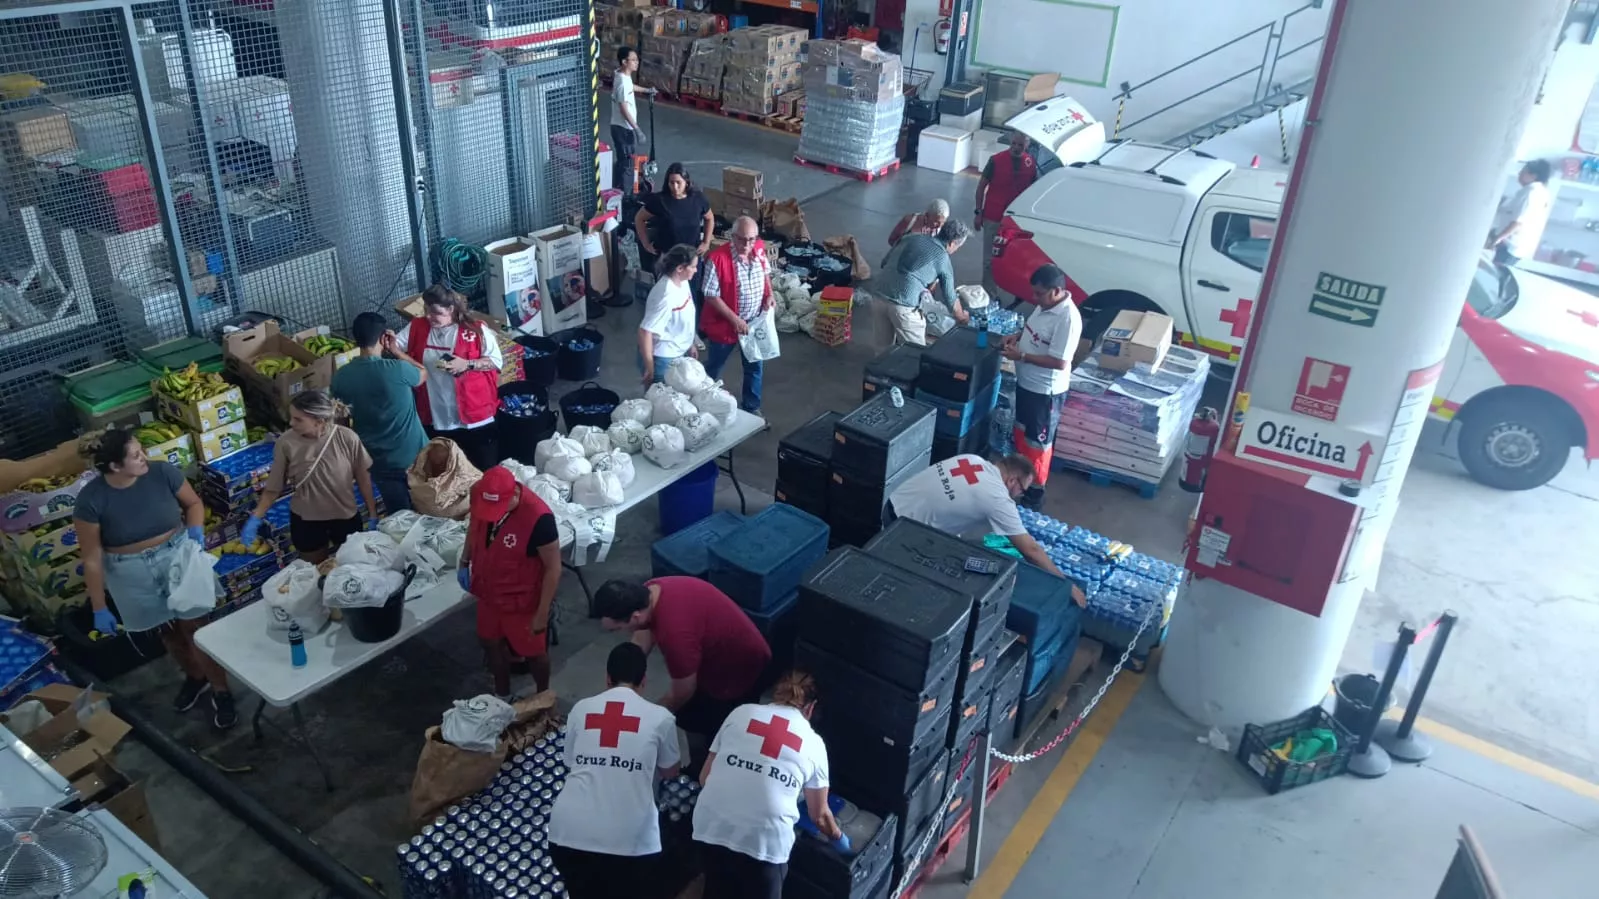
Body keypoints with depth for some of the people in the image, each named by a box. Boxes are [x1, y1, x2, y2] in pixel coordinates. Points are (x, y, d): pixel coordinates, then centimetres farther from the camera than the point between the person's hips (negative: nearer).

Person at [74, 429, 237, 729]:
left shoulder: (162, 472, -18)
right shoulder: (91, 500, -22)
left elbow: (194, 503, 2)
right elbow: (92, 559, -13)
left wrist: (196, 529, -18)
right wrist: (100, 608, -9)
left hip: (178, 558, 0)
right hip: (133, 574, 0)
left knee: (196, 627, 5)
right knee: (168, 631, 20)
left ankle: (221, 690, 22)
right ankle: (195, 677, 45)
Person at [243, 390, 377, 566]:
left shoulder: (347, 438, -20)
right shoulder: (286, 443, -18)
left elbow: (363, 477, -7)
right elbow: (273, 487, -6)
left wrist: (373, 514, -1)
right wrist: (255, 518, -9)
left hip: (346, 516, 0)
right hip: (306, 521, 0)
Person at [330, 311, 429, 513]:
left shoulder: (341, 377, -10)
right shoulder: (398, 369, -22)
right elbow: (423, 374, 1)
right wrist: (396, 351, 3)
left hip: (380, 462, 3)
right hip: (414, 457, -3)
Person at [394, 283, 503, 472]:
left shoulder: (475, 330, -10)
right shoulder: (417, 327, 3)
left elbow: (497, 361, -8)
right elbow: (396, 346, 4)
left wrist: (467, 364, -20)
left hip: (474, 414, -4)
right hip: (435, 418, 4)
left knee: (486, 469, 8)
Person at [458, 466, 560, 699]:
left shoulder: (538, 517, -36)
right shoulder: (480, 494, -19)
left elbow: (553, 568, -24)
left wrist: (542, 613, -18)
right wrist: (465, 561, 10)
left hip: (522, 600, -5)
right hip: (488, 592, 6)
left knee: (532, 651, 18)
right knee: (491, 643, 26)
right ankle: (502, 695, 52)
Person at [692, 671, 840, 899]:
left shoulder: (741, 712, 14)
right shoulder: (813, 743, 12)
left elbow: (705, 777, 16)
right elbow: (819, 815, 22)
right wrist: (837, 835, 43)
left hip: (712, 827, 2)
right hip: (765, 840, -2)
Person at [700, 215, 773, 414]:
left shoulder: (760, 249, -8)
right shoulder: (717, 258, -25)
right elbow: (711, 296, -21)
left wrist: (769, 295, -6)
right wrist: (735, 319, -24)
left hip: (755, 322, 5)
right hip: (724, 324, -5)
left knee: (755, 367, 17)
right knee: (714, 369, 16)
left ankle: (752, 408, 37)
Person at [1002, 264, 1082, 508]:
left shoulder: (1068, 318, -29)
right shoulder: (1045, 304, -1)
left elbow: (1060, 362, -28)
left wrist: (1021, 356, -25)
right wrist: (1019, 335, -1)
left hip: (1045, 390, -9)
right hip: (1026, 382, 9)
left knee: (1038, 441, 6)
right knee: (1022, 431, 25)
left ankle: (1035, 491, 21)